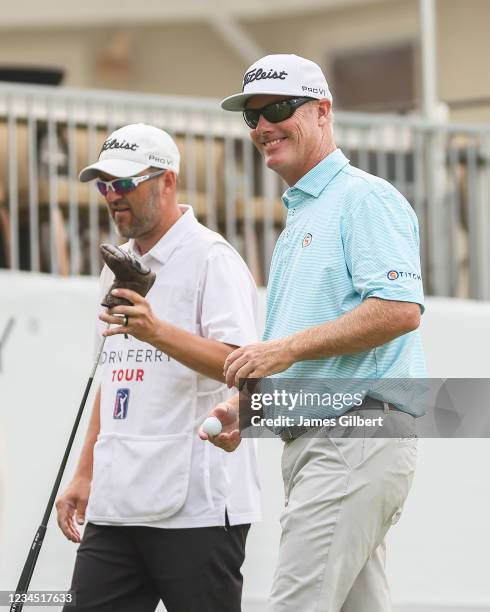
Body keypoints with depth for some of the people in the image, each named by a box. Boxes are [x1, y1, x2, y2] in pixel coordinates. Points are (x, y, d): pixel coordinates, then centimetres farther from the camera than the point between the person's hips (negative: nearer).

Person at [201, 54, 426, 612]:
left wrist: (289, 347, -19)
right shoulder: (297, 220, 25)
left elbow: (400, 309, -20)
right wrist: (244, 407, 13)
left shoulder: (364, 199, -6)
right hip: (307, 440, 10)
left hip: (358, 435, -10)